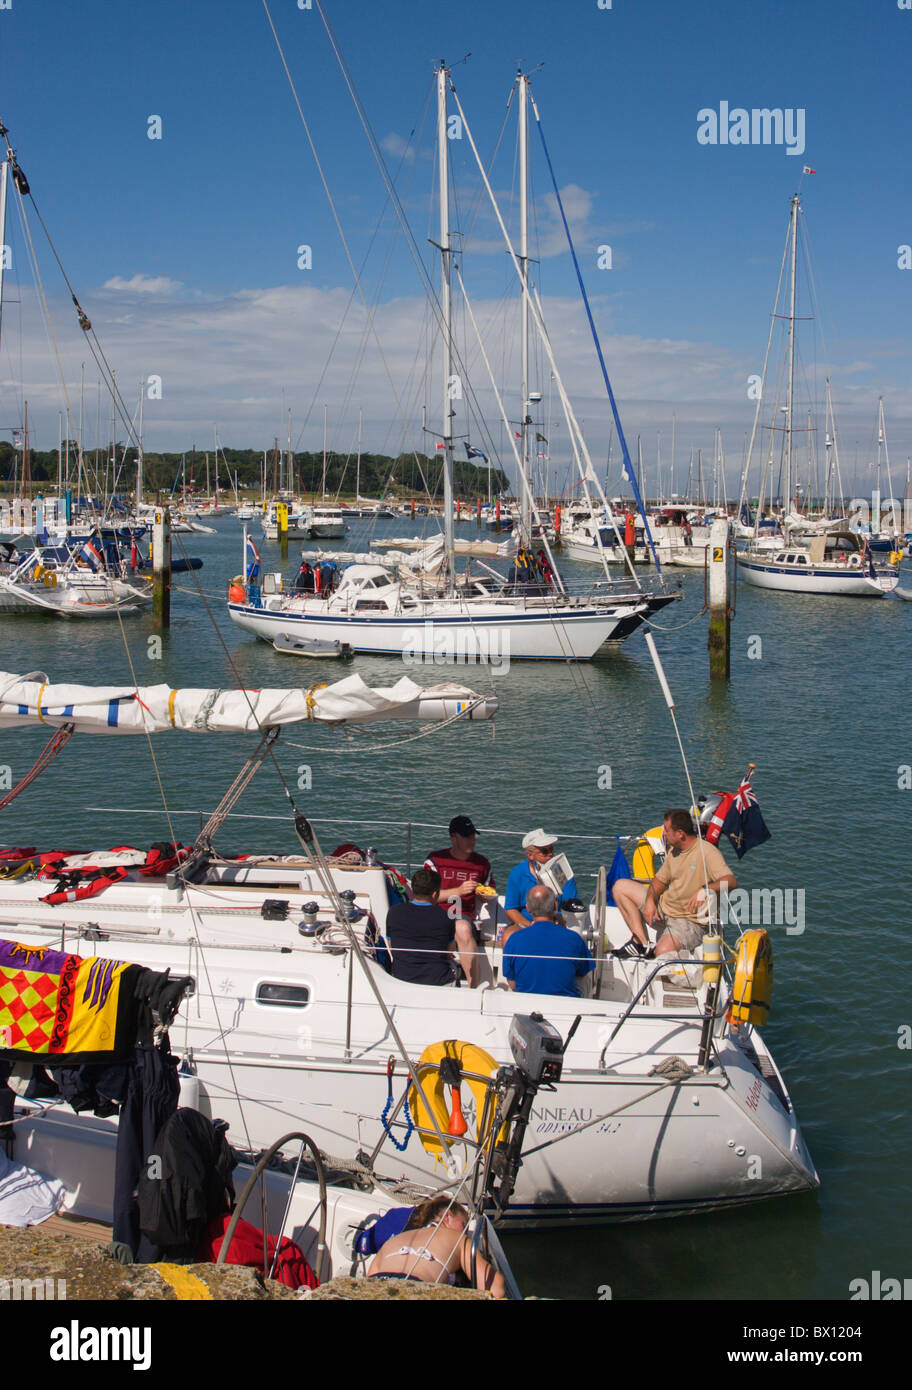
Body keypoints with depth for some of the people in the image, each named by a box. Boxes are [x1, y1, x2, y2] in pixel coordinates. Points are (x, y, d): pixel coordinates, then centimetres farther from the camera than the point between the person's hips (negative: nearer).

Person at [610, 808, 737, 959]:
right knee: (621, 886, 2)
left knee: (663, 952, -34)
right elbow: (660, 880, 16)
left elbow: (731, 881, -31)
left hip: (689, 920, -9)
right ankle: (641, 943, -6)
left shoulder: (708, 852, -19)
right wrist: (650, 900, -5)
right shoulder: (674, 851, 8)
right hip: (663, 907, 9)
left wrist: (705, 889, -48)